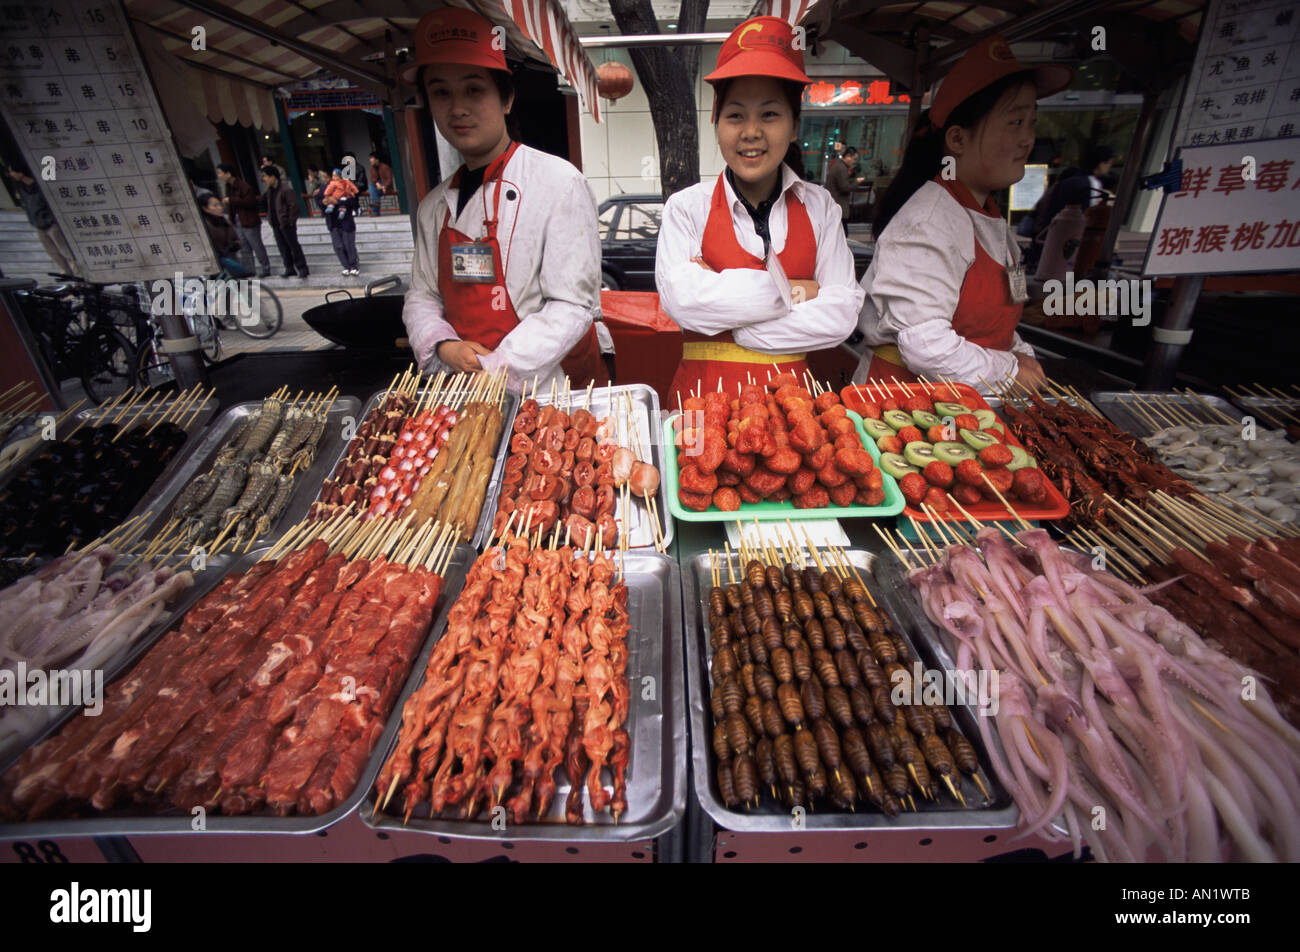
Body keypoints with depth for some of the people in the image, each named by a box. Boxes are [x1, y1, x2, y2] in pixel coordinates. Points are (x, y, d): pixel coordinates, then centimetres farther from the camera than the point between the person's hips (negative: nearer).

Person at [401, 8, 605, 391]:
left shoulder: (559, 183, -6)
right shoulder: (435, 206, 12)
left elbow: (574, 305, -13)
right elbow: (422, 295, 17)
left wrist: (494, 368, -16)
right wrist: (444, 346, -5)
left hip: (554, 386, -4)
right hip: (466, 389, 4)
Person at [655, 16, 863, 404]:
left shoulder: (818, 206, 8)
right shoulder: (686, 207, 4)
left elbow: (841, 314, -2)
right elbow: (681, 300, -12)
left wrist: (727, 319, -9)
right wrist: (788, 291, -8)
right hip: (704, 392, -1)